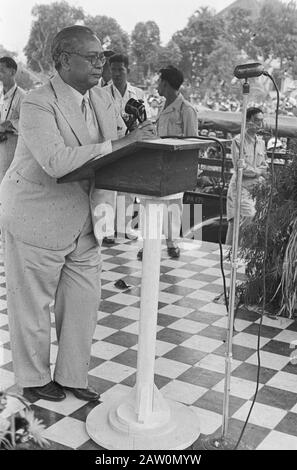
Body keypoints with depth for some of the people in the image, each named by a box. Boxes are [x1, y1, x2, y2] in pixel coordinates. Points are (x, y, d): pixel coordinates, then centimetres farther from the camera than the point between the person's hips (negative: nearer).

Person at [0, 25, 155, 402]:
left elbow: (111, 156, 13)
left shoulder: (102, 101, 3)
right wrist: (120, 143, -36)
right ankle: (34, 379, 30)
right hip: (37, 220, -7)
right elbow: (56, 161, -36)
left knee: (84, 301, 12)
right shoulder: (37, 105, -21)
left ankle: (72, 376, 31)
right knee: (33, 304, 9)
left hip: (82, 222, 7)